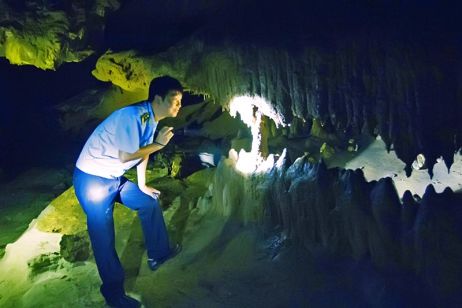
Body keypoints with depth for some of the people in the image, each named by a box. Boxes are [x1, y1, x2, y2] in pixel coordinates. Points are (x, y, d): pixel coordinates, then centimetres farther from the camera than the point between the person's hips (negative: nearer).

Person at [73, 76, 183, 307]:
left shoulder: (151, 118, 2)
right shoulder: (133, 115, -27)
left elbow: (143, 151, 11)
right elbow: (125, 156, -28)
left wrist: (142, 185, 13)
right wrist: (158, 144, -18)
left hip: (115, 178, 9)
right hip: (92, 179, -9)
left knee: (150, 202, 16)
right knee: (103, 237, 0)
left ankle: (157, 254, 32)